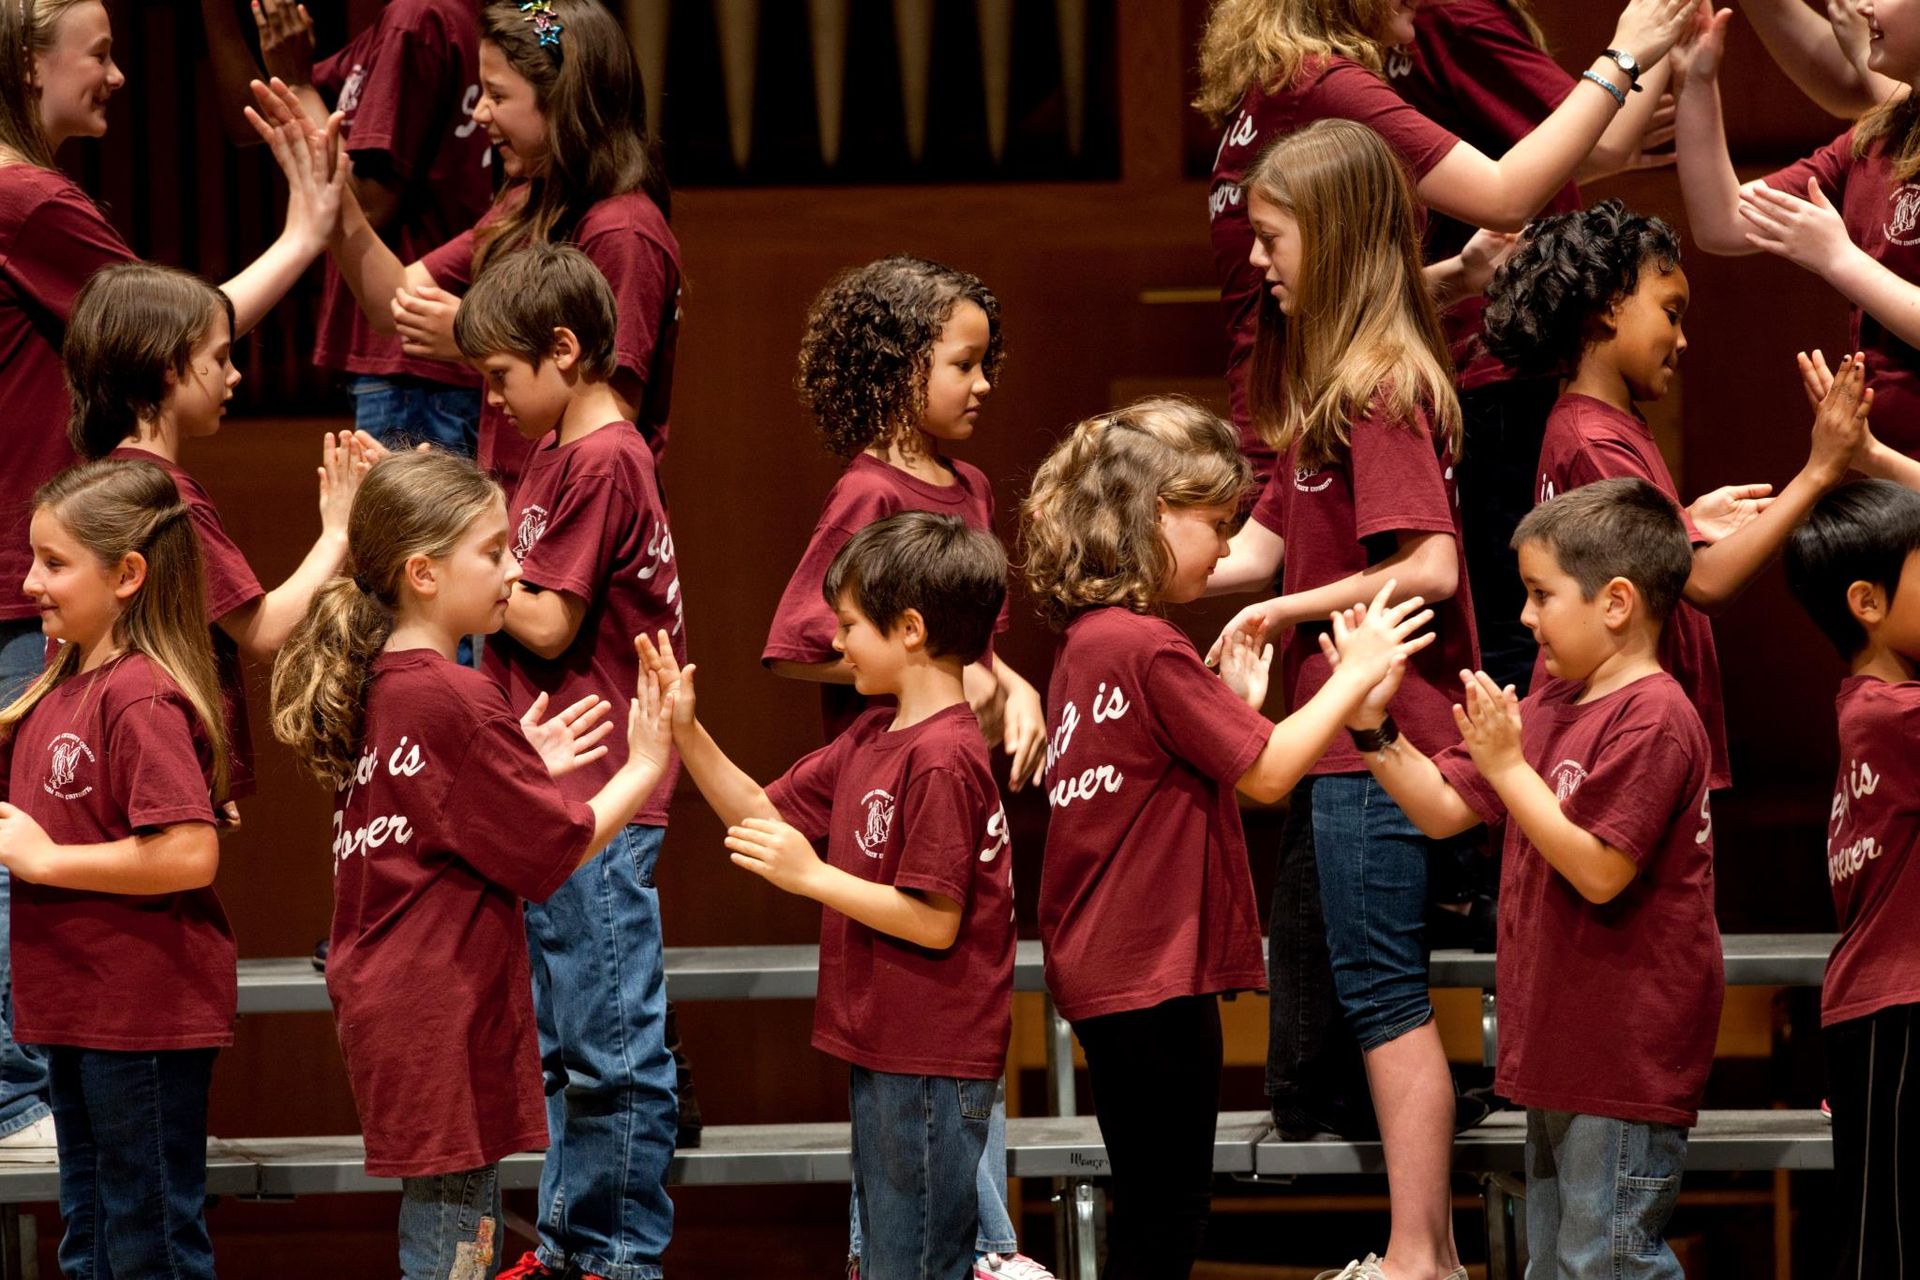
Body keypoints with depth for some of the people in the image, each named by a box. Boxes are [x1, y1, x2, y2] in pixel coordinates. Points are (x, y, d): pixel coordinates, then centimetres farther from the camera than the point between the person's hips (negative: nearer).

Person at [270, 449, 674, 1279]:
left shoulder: (374, 690, 9)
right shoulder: (457, 701, -18)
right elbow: (553, 854, -13)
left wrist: (527, 769, 16)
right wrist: (643, 769, -2)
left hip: (387, 1006, 10)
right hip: (444, 1015, -10)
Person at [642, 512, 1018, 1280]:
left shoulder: (942, 758, -20)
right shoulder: (871, 741, 11)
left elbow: (935, 921, -23)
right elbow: (766, 817, 15)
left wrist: (812, 876, -19)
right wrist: (687, 734, 5)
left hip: (930, 1068, -10)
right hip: (884, 1054, 10)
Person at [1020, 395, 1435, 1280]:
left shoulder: (1087, 640, 11)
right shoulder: (1148, 647, -19)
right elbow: (1267, 773, -15)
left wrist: (1234, 700, 12)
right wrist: (1359, 671, -8)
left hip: (1106, 969, 10)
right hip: (1155, 974, -10)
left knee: (1154, 1207, 16)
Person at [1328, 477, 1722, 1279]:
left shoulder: (1651, 720, -18)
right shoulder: (1551, 702, 11)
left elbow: (1598, 870, -25)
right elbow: (1445, 808, 14)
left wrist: (1507, 764, -21)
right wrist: (1373, 728, 1)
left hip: (1627, 1058, -10)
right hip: (1562, 1053, 10)